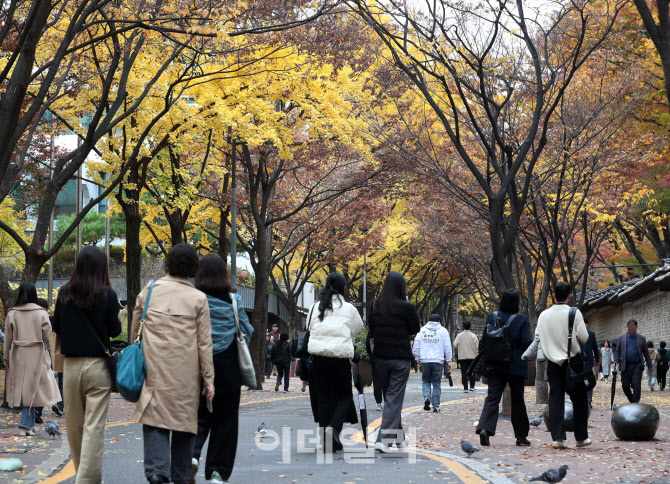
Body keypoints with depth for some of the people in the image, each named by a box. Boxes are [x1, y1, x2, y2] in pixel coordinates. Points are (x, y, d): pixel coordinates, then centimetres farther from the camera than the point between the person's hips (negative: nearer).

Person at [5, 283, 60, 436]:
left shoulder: (12, 314, -2)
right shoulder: (41, 313, -6)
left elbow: (8, 339, 2)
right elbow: (47, 336, -5)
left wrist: (6, 358, 10)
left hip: (18, 356, 2)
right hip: (36, 355, -2)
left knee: (22, 389, 11)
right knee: (32, 390, 2)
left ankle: (30, 424, 17)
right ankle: (25, 425, -8)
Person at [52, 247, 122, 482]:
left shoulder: (64, 294, 2)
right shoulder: (107, 295, -7)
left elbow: (56, 328, 8)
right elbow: (115, 330, -3)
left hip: (71, 365, 4)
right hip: (97, 365, -3)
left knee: (74, 425, 14)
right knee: (94, 426, -4)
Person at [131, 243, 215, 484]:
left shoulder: (149, 291, 3)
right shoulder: (198, 299, 0)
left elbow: (134, 332, 10)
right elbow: (204, 342, 1)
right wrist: (208, 378, 5)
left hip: (154, 368, 0)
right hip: (185, 374, 0)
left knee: (154, 419, -1)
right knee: (185, 418, 10)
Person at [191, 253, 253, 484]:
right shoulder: (233, 300, -4)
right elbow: (247, 332, 2)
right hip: (227, 369, 0)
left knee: (199, 416, 12)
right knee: (225, 420, 8)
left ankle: (192, 454, -14)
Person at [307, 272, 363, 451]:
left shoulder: (315, 307, 9)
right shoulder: (348, 309, 1)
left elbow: (310, 328, 14)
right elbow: (358, 329, 12)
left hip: (318, 356, 3)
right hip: (340, 356, -3)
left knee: (323, 397, 8)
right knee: (344, 396, 9)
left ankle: (326, 439, 6)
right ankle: (334, 428, -15)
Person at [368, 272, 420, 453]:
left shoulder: (375, 305, -1)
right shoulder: (405, 307, -13)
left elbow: (370, 328, 6)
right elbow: (415, 329, 0)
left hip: (380, 356, 4)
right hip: (400, 358, -4)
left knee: (389, 396, 17)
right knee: (395, 398, -2)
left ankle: (399, 438, 28)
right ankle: (383, 439, -12)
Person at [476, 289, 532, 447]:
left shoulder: (492, 317, 1)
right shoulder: (521, 320, -9)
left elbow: (483, 342, 3)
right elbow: (527, 343, -11)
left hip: (495, 367, 2)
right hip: (516, 367, -2)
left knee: (492, 398, -1)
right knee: (517, 400, 10)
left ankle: (484, 428, -23)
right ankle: (521, 436, 17)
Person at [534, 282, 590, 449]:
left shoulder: (544, 314, 1)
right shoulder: (574, 313, -9)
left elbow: (538, 338, 5)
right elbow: (584, 337, -11)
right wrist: (573, 337, 9)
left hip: (553, 361, 3)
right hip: (573, 360, -2)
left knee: (555, 399, 3)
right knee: (579, 399, 9)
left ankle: (557, 438, -5)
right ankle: (581, 437, 14)